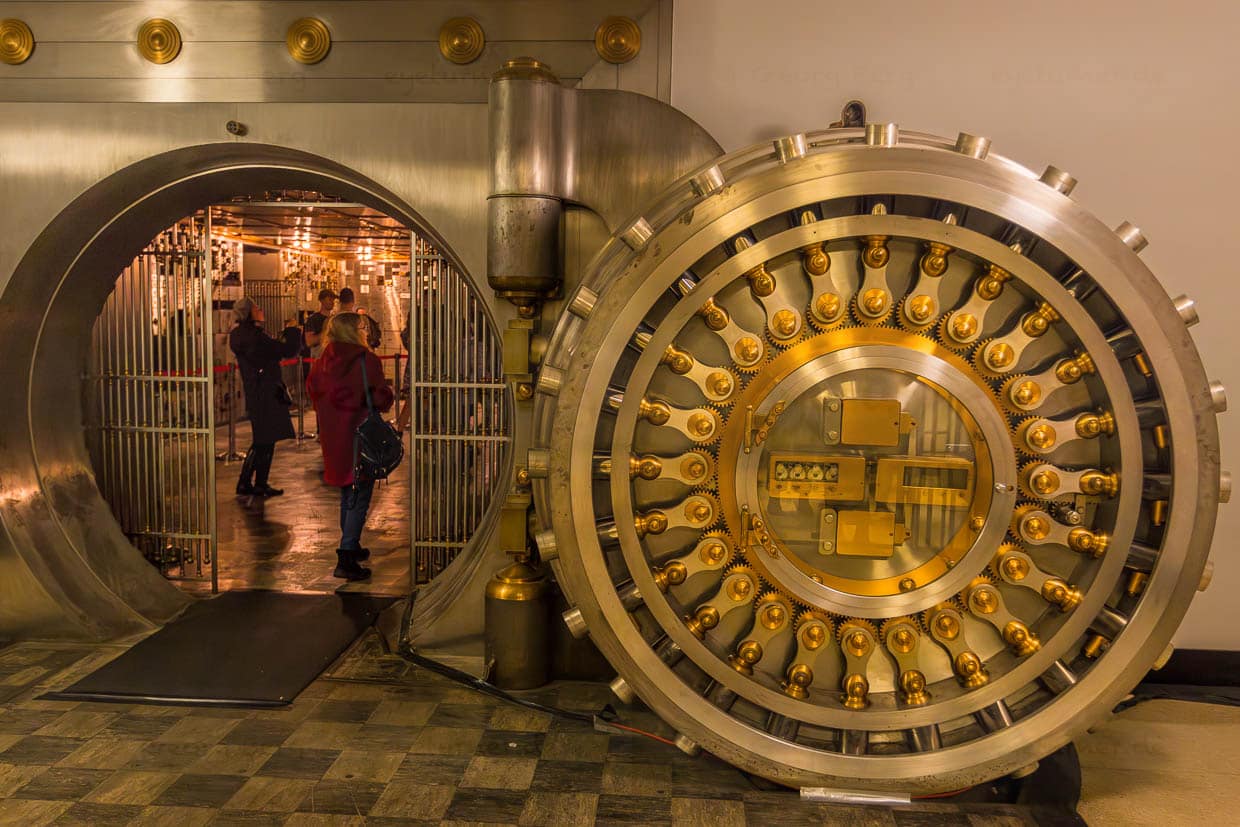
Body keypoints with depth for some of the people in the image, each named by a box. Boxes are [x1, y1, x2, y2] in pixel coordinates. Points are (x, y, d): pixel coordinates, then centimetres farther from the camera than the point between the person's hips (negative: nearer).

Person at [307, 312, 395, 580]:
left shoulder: (322, 362, 5)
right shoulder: (366, 360, -14)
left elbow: (315, 397, 11)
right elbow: (381, 399, -15)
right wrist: (388, 397, 7)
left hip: (333, 436, 7)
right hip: (360, 437, -7)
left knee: (347, 495, 22)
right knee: (359, 498, -2)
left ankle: (351, 547, 33)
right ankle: (346, 560, -6)